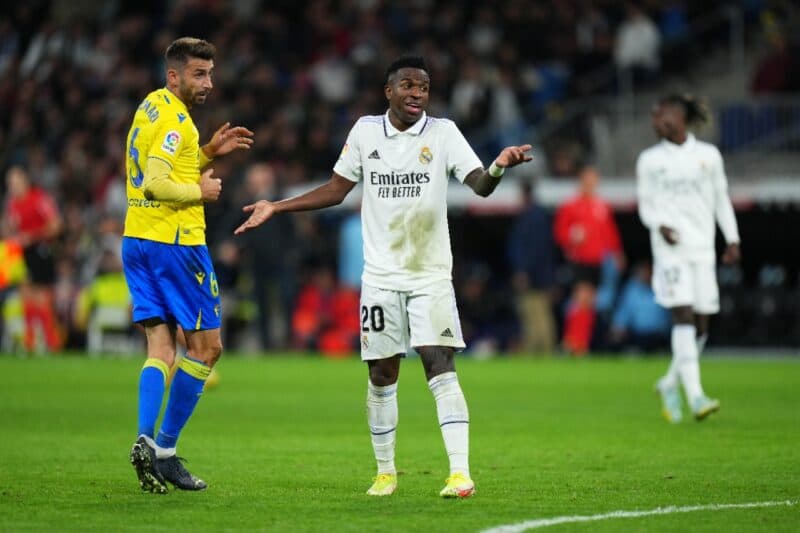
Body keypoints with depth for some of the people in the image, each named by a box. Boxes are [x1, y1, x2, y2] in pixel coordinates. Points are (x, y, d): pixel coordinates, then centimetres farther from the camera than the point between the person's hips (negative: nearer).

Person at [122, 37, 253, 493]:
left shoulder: (152, 107, 15)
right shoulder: (175, 120, -15)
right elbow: (155, 184, -24)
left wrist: (208, 152, 16)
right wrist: (201, 191, -11)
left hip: (137, 241, 9)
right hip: (175, 241, -9)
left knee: (161, 347, 6)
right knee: (206, 346, 1)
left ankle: (147, 442, -10)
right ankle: (165, 450, -2)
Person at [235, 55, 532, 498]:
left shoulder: (443, 132, -3)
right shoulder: (365, 131, 3)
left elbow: (480, 185, -14)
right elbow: (337, 189, 12)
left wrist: (498, 167, -37)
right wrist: (276, 207, 8)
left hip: (431, 274, -2)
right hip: (380, 275, 2)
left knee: (439, 363, -14)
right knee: (381, 374, 7)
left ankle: (460, 473, -17)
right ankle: (385, 472, 22)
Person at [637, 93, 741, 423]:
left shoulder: (708, 155, 8)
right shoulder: (650, 160, 6)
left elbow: (721, 199, 15)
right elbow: (646, 205, 7)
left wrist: (732, 239, 9)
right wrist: (660, 226, -13)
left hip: (703, 248, 2)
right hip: (670, 250, -2)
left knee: (700, 324, 1)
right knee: (683, 316, -16)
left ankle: (671, 384, 23)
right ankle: (695, 396, -22)